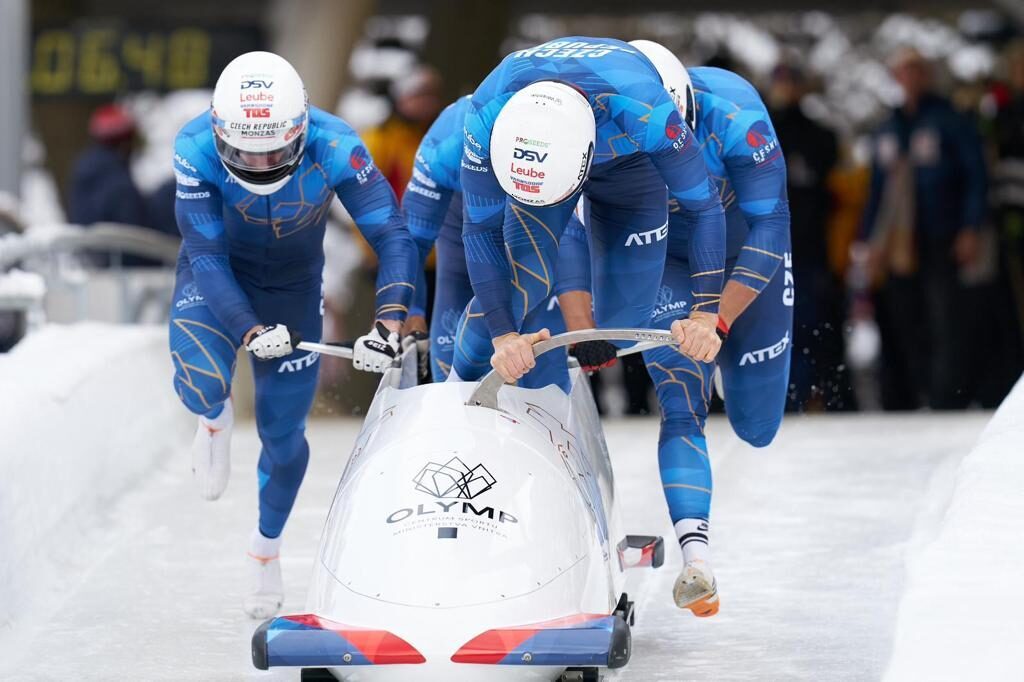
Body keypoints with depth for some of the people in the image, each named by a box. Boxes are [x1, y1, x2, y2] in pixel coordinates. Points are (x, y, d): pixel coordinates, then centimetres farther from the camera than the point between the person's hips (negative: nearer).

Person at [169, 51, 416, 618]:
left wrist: (388, 325, -41)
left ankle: (267, 545, 33)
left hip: (293, 288, 1)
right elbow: (206, 254, -29)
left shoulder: (334, 148, -31)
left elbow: (392, 236, -29)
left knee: (282, 433, 3)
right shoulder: (197, 150, -31)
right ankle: (214, 416, 12)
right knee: (199, 385, -28)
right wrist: (250, 332, -41)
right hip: (215, 278, -1)